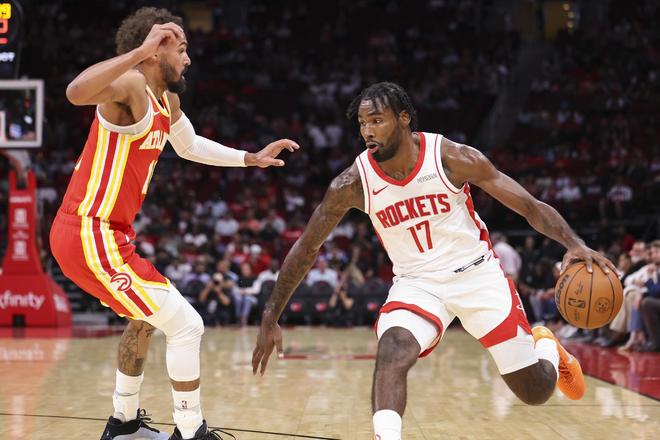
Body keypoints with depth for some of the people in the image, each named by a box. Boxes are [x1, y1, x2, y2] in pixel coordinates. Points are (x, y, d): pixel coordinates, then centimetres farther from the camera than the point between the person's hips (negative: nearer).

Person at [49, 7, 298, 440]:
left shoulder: (167, 100, 12)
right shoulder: (131, 86, -16)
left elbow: (189, 146, 34)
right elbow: (77, 92, -40)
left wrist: (251, 159, 31)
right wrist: (140, 51, -41)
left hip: (101, 233, 11)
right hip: (90, 237, -11)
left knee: (148, 317, 31)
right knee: (187, 325, -8)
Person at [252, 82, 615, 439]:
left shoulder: (453, 158, -18)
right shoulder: (353, 183, -14)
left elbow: (530, 206, -13)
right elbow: (306, 248, -2)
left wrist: (575, 244, -30)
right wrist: (270, 319, -4)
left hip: (476, 273, 0)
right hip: (416, 283, 1)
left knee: (535, 392, 4)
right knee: (391, 353, -33)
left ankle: (545, 346, 40)